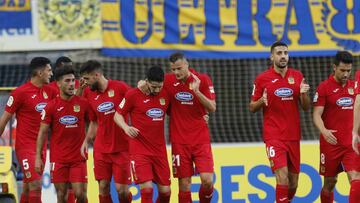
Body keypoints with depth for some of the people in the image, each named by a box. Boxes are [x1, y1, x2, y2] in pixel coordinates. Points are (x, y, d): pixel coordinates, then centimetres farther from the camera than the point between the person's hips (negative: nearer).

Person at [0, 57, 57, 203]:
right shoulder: (20, 92, -10)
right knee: (36, 186, -15)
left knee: (28, 188, 13)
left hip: (41, 146, 7)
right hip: (25, 146, -7)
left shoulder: (49, 91, 8)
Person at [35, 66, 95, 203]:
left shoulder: (83, 103, 1)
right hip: (58, 159, 0)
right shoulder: (51, 106, -1)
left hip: (78, 158, 0)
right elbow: (42, 133, 1)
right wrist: (38, 157, -4)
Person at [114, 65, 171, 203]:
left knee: (165, 191, 5)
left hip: (159, 150, 4)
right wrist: (126, 127, -20)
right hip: (139, 149, -4)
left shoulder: (165, 95, 5)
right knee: (147, 188, -17)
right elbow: (117, 115, 0)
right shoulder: (133, 95, -7)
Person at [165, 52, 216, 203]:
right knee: (184, 183, -1)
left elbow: (212, 108, -8)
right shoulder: (168, 80, -1)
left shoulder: (203, 80, -4)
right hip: (179, 141, 1)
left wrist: (196, 91, -21)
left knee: (207, 180, -10)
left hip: (201, 138, -1)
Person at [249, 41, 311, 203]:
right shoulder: (262, 79, -3)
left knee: (293, 182, 9)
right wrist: (262, 101, -16)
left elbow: (306, 107, 10)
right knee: (282, 178, -18)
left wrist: (303, 94, -10)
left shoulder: (297, 76, 6)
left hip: (293, 135, 4)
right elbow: (252, 108, 5)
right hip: (273, 136, -4)